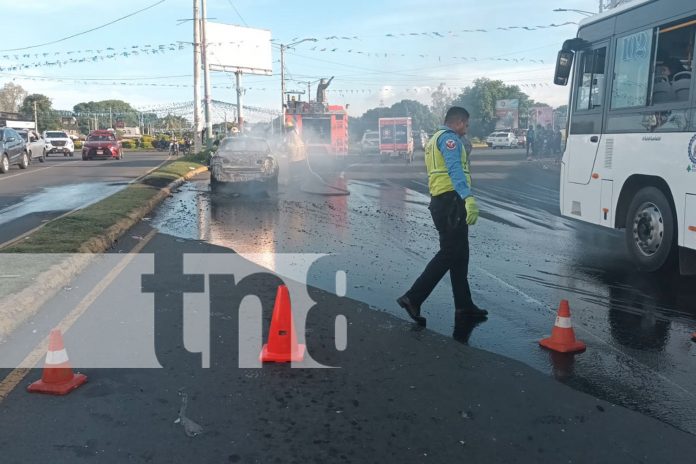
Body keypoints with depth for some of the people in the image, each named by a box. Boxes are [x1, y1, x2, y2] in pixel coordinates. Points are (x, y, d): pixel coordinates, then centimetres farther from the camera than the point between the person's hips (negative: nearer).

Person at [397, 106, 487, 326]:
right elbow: (455, 170, -25)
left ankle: (464, 304, 19)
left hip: (440, 201, 10)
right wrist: (468, 198, -37)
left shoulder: (435, 139, 24)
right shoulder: (449, 137, -8)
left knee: (460, 254, 13)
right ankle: (413, 298, -11)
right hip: (451, 201, -10)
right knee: (449, 254, -9)